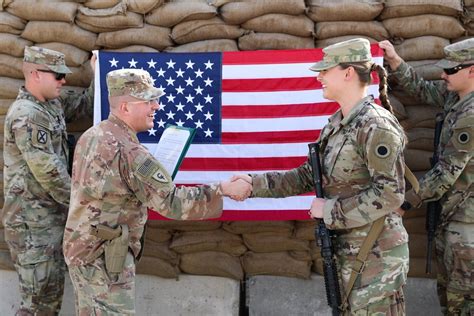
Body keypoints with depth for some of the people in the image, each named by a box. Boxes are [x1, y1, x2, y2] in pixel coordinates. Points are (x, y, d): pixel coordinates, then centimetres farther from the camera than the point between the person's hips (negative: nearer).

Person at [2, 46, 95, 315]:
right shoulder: (27, 116, -20)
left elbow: (84, 104, 24)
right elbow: (48, 171, -22)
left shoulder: (54, 103, 8)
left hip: (54, 216, 9)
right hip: (33, 222, -9)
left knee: (53, 292, 17)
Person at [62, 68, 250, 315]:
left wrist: (154, 183, 14)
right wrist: (224, 189, -23)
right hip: (103, 256, -9)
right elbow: (172, 203, -27)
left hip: (83, 247, 9)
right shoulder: (128, 151, -24)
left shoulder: (91, 136, 5)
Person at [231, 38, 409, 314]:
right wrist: (255, 183, 1)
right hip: (346, 250, 9)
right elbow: (308, 176, 10)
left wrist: (330, 211, -18)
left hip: (375, 253, -8)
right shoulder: (337, 124, 8)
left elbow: (389, 194, -23)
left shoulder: (376, 125, -18)